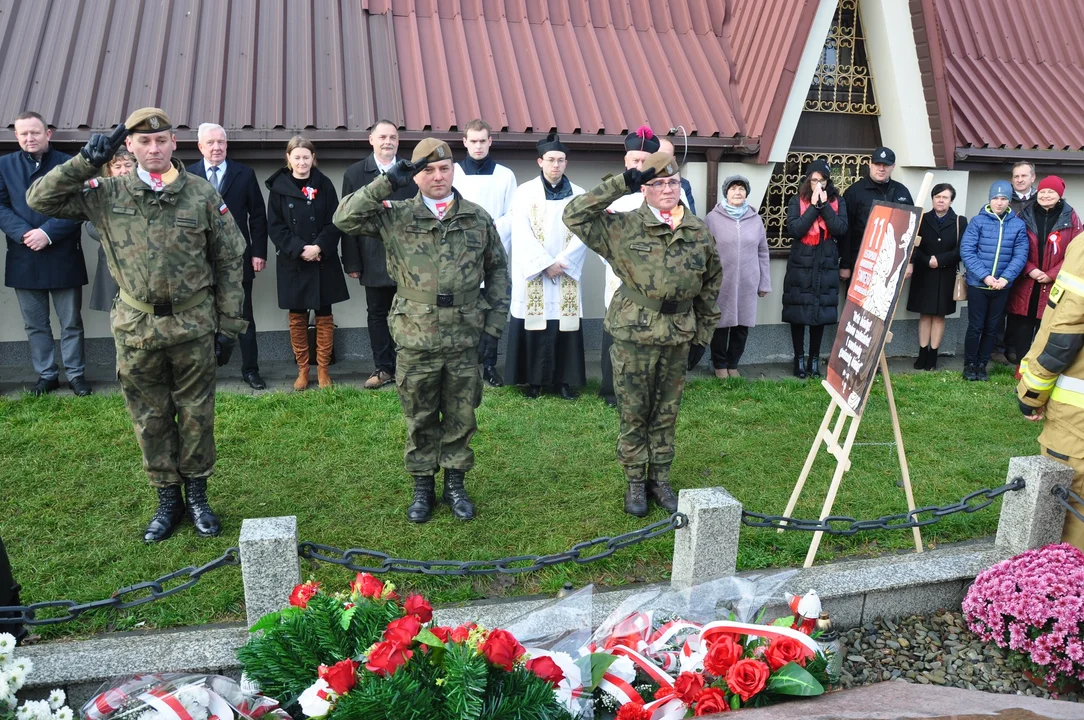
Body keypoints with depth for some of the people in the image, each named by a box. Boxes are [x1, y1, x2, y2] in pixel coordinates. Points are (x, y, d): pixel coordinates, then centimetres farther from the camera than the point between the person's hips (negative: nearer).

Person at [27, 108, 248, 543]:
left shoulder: (202, 194, -2)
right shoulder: (107, 194, 2)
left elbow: (230, 261, 0)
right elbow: (40, 199, 0)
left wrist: (229, 325, -2)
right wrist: (86, 162, -9)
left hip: (194, 324, -1)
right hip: (136, 328, 2)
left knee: (196, 415, 9)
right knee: (150, 420, 11)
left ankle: (196, 495, 26)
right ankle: (167, 500, 27)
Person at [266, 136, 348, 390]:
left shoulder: (324, 184, 1)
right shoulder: (278, 187, 0)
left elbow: (335, 222, -1)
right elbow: (275, 227, -2)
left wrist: (319, 247, -15)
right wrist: (299, 250, -13)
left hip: (323, 261, 0)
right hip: (292, 262, 0)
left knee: (324, 316, 4)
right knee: (297, 317, 6)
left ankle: (323, 369, 15)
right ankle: (302, 370, 17)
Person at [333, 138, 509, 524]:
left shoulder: (478, 219, 4)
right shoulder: (396, 216, 0)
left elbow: (498, 271, 9)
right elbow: (345, 218, -10)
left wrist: (493, 326, 3)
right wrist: (387, 183, -15)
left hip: (465, 338, 1)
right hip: (416, 339, -1)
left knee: (461, 417, 11)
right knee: (420, 419, 11)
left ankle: (455, 484, 29)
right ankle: (422, 487, 27)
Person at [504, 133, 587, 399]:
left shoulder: (579, 195, 7)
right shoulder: (524, 192, 1)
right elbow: (522, 235, -7)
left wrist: (562, 261, -13)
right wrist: (545, 263, -13)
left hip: (566, 274, 2)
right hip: (532, 272, -2)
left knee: (564, 325, 2)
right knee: (535, 326, -1)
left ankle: (564, 379, 11)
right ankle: (534, 380, 9)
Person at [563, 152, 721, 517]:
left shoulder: (700, 233, 5)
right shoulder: (623, 227, -6)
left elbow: (710, 287, 13)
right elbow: (574, 214, -15)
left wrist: (702, 337, 11)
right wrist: (621, 184, -18)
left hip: (678, 337, 3)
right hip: (634, 336, -3)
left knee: (666, 415, 14)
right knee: (633, 415, 7)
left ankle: (659, 479, 29)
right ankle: (635, 482, 23)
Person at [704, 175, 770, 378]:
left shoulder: (755, 219, 6)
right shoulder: (713, 218, -3)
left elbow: (762, 253, 10)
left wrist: (764, 283, 9)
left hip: (747, 283, 3)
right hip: (721, 283, -3)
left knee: (742, 326, 8)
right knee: (721, 325, 5)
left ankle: (733, 364, 25)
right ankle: (720, 364, 22)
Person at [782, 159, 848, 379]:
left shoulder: (838, 201, 6)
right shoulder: (797, 201, 2)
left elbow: (841, 229, -8)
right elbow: (794, 230, -13)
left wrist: (824, 205, -13)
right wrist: (814, 206, -14)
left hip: (827, 265, 2)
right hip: (800, 265, -1)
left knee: (822, 312, 5)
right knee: (798, 313, 0)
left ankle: (815, 358, 16)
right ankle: (799, 358, 12)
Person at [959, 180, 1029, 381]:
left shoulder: (1018, 225, -1)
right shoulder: (978, 221, -6)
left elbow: (1020, 255, -3)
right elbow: (966, 251, -11)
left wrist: (1005, 278, -16)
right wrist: (985, 276, -17)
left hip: (1002, 287, 2)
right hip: (977, 285, -2)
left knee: (991, 328, 11)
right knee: (975, 327, 3)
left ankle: (982, 365, 24)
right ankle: (969, 365, 17)